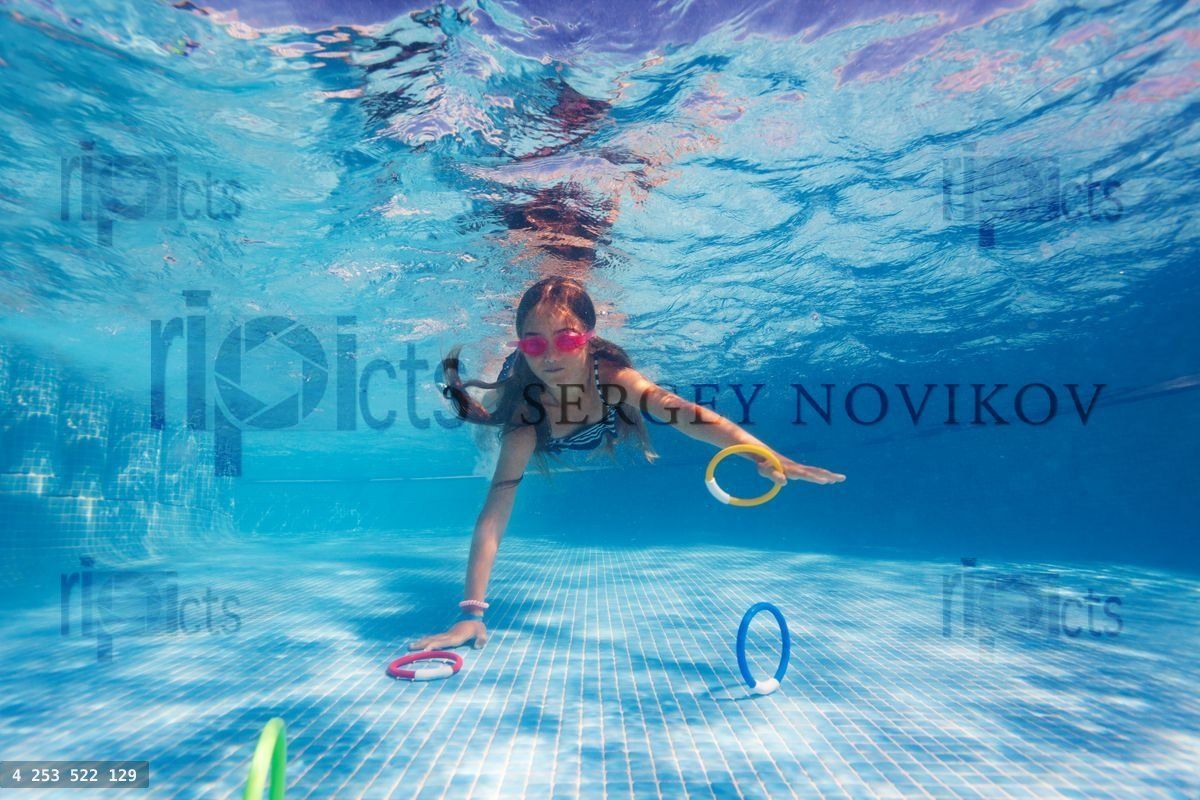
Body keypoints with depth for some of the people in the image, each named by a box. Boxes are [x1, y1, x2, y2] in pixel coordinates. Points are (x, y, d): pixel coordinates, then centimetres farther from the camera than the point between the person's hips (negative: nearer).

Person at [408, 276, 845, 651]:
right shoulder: (526, 413, -47)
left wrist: (764, 454, -76)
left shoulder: (611, 377, -45)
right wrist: (471, 613, -55)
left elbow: (686, 413, -60)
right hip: (524, 392, -1)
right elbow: (493, 515, -49)